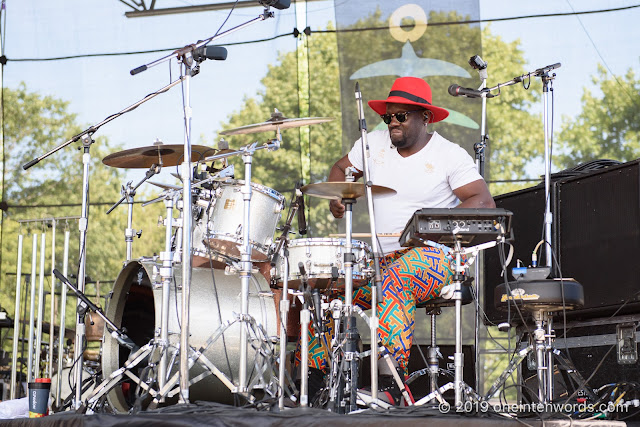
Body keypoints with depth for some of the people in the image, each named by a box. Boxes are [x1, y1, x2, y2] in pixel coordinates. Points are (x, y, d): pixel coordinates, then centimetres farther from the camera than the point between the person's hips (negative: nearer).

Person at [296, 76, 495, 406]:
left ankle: (390, 382, -39)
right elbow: (341, 170, 24)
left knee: (395, 281, -36)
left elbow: (484, 202, -13)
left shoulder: (450, 155, -5)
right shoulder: (375, 143, 9)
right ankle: (309, 379, -11)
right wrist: (336, 198, 1)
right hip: (379, 259, 6)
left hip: (431, 256, -5)